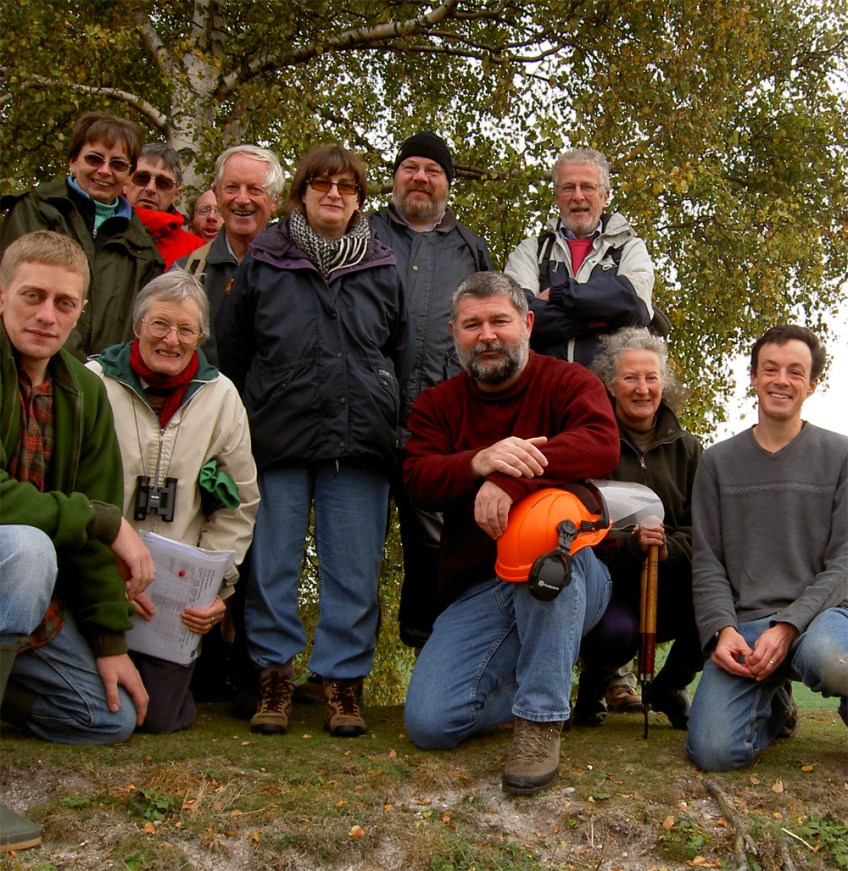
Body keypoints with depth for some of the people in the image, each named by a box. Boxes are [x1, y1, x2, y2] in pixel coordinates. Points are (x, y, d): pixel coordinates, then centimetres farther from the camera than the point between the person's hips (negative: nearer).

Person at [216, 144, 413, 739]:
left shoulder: (383, 271, 14)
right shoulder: (262, 263, 10)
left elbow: (402, 359, 18)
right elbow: (231, 353, 12)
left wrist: (393, 430, 11)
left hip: (360, 444, 1)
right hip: (277, 441, 0)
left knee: (354, 571, 2)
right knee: (272, 562, 2)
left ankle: (344, 681, 11)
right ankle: (274, 675, 14)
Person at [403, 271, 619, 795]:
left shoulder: (568, 382, 2)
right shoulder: (437, 405, 11)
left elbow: (602, 446, -19)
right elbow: (418, 480, -7)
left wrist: (511, 477, -33)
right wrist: (478, 463, -30)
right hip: (477, 589, 3)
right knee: (429, 723, -15)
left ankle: (542, 721, -30)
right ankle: (542, 675, 16)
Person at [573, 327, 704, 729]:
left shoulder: (685, 447, 11)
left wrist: (667, 547, -18)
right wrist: (630, 544, -24)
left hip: (669, 588, 4)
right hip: (607, 582, -4)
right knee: (614, 631, -36)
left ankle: (668, 686, 7)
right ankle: (592, 683, 6)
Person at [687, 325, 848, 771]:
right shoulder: (719, 461, 11)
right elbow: (707, 563, 7)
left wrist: (788, 627, -15)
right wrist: (721, 629, -11)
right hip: (742, 623, 2)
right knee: (713, 750, -21)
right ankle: (773, 706, 16)